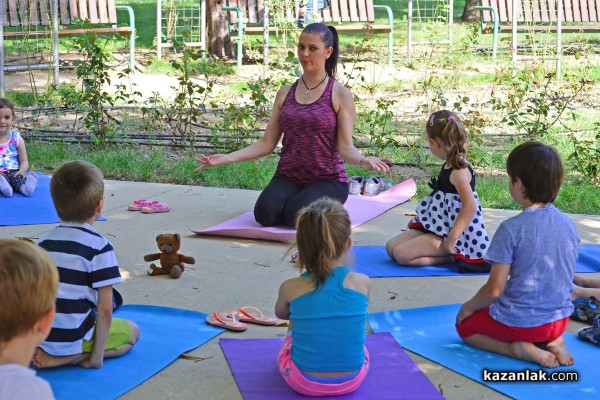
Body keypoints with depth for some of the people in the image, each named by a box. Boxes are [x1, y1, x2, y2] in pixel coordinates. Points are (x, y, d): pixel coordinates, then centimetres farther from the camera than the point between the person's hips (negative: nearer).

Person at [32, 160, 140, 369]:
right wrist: (97, 357, -7)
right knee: (132, 331, 18)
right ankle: (73, 357, -5)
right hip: (74, 339, -7)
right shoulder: (100, 247, -13)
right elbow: (104, 310, -15)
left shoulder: (44, 242, 5)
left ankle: (48, 353, 7)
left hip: (38, 338, 7)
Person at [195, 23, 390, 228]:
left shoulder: (340, 95, -1)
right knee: (265, 213, -27)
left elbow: (345, 147, -7)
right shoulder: (285, 94, 11)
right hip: (288, 178, 3)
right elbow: (267, 143, 8)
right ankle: (294, 199, 7)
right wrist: (227, 158, -5)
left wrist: (363, 160, -31)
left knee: (297, 215, -31)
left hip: (328, 179, -3)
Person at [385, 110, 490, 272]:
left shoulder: (459, 171, -20)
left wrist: (451, 239, -29)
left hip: (454, 232, -10)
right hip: (439, 227, 10)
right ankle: (449, 252, 0)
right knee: (391, 247, 3)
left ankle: (453, 257, -10)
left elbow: (470, 206, -30)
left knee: (402, 254, -21)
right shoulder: (449, 166, 9)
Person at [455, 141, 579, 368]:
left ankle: (519, 348, -3)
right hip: (560, 320, 6)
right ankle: (553, 341, 7)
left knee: (464, 325, 20)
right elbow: (564, 277, 9)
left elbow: (494, 289, -18)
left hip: (519, 322, -6)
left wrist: (469, 307, 2)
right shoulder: (569, 225, -3)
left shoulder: (512, 229, -21)